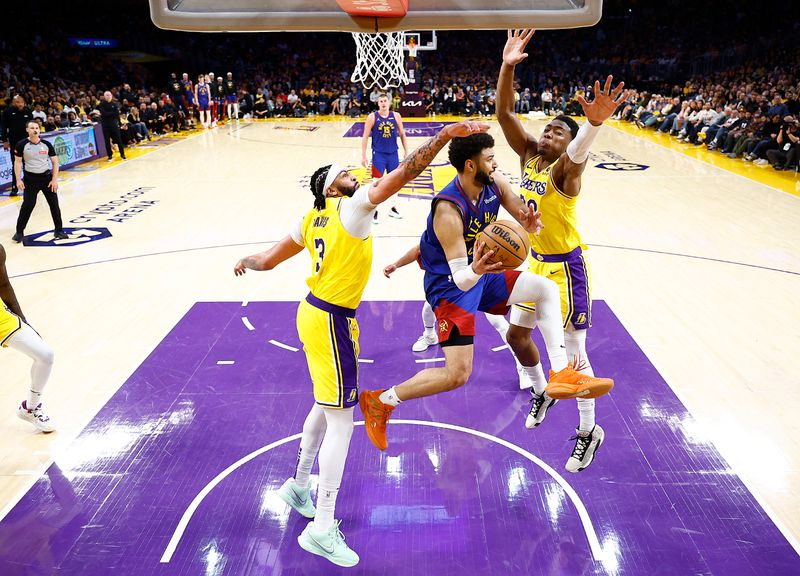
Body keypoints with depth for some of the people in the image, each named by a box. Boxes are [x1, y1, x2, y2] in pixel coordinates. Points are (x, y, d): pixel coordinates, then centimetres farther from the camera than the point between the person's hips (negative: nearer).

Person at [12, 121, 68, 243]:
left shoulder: (46, 144, 1)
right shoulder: (21, 145, -4)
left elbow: (55, 162, 4)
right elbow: (17, 162, -1)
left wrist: (54, 179, -4)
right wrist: (18, 180, -8)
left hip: (46, 177, 2)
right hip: (30, 178, -2)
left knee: (54, 204, 2)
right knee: (28, 205, -6)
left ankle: (59, 230, 14)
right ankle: (19, 232, 7)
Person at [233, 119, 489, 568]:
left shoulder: (312, 218, 11)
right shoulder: (352, 207, -12)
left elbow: (268, 260, 16)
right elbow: (400, 176, -25)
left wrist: (245, 263, 35)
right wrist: (444, 136, -27)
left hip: (315, 313, 9)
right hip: (332, 321, -9)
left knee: (325, 407, 23)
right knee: (341, 420, -4)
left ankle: (299, 486, 41)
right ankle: (323, 528, 4)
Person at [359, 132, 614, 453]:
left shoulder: (495, 185, -8)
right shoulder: (448, 210, -29)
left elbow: (526, 217, 2)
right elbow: (460, 279, -31)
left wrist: (531, 223, -22)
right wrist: (476, 270, -54)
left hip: (481, 274, 8)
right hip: (451, 286, -8)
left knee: (547, 289, -3)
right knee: (458, 375, -10)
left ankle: (561, 373, -3)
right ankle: (379, 401, 5)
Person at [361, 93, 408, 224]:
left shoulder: (396, 116, 0)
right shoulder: (372, 117, -7)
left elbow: (402, 135, 8)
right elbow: (365, 137, -4)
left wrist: (406, 152, 5)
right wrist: (363, 155, -9)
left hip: (393, 154, 3)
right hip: (378, 154, -3)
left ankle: (392, 208, 28)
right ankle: (374, 211, 8)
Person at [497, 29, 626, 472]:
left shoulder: (564, 169, -18)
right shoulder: (529, 155, 1)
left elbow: (578, 152, -42)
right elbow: (503, 114, -8)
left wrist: (595, 123, -64)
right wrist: (508, 66, -21)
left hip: (565, 269, -7)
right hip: (536, 263, 7)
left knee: (574, 353, 0)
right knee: (516, 335, 17)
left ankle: (590, 432, 18)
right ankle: (541, 392, 43)